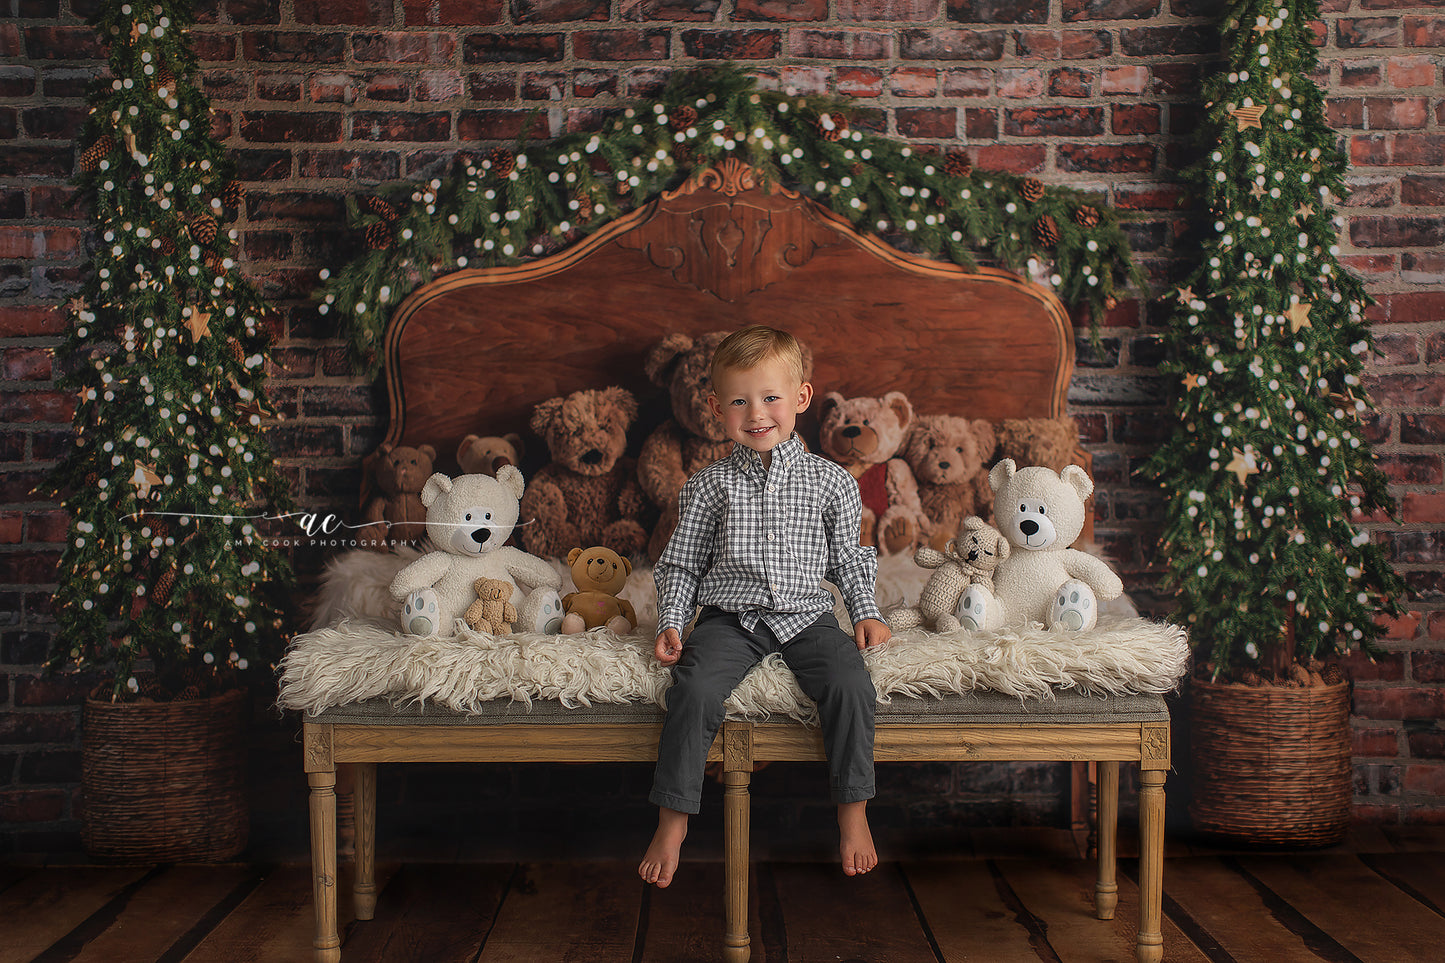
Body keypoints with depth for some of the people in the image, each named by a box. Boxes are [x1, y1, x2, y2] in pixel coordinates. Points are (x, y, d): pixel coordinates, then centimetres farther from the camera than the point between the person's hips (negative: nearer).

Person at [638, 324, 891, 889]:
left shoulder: (830, 481, 6)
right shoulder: (710, 485, 5)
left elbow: (847, 556, 15)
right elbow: (681, 563, 10)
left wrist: (866, 613, 3)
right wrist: (670, 623, -2)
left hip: (805, 614, 1)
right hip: (730, 616, 0)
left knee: (851, 685, -26)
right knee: (696, 691, -27)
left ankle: (853, 812, -7)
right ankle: (673, 819, -11)